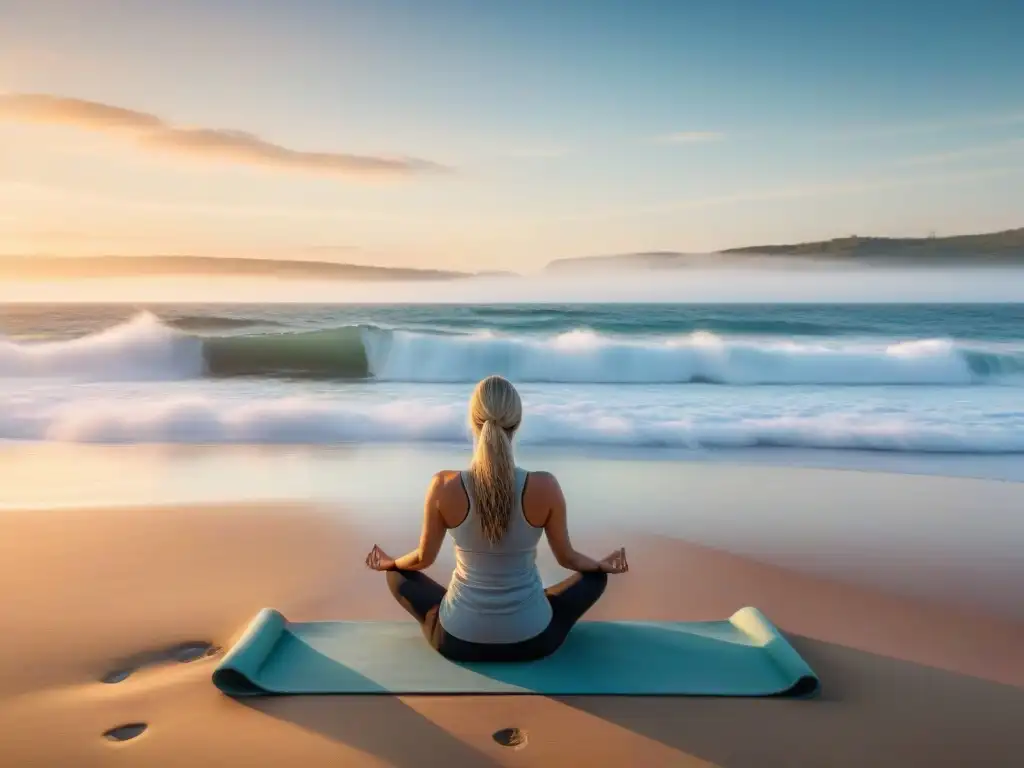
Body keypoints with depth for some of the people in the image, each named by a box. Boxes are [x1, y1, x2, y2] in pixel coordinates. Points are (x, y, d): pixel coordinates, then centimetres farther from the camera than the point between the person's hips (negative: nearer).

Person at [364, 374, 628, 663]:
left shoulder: (444, 487, -19)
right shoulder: (545, 487, -20)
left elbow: (424, 558, -3)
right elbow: (567, 558, -3)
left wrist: (389, 563, 21)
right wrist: (603, 565, 19)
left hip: (458, 640, 0)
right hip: (532, 640, 0)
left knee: (396, 575, 26)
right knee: (596, 576, 25)